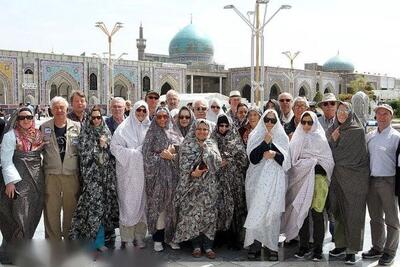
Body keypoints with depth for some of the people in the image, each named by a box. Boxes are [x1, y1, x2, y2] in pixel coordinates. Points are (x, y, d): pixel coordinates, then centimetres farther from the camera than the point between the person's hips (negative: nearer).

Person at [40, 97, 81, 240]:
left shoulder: (77, 126, 2)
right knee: (51, 209, 5)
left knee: (71, 208, 9)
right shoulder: (44, 127, 4)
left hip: (72, 174, 0)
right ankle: (53, 239, 19)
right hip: (51, 174, 0)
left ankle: (69, 237, 26)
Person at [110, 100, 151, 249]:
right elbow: (115, 147, -8)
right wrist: (134, 153, -12)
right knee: (127, 203, -3)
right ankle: (125, 237, 6)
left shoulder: (149, 128, 9)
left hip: (143, 171, 3)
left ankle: (139, 236, 14)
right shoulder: (124, 128, -1)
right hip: (128, 172, -3)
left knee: (141, 202, 5)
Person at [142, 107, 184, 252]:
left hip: (173, 174, 2)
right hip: (157, 175, -2)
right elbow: (147, 154, -3)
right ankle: (158, 239, 5)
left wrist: (171, 155, -10)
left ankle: (170, 236, 14)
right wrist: (163, 156, -9)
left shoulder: (175, 133, 11)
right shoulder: (152, 134, 4)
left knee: (171, 205, 4)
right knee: (157, 205, -3)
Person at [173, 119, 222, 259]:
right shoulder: (187, 144, 3)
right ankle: (196, 245, 11)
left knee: (209, 215, 1)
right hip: (192, 185, -2)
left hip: (209, 185, 2)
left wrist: (205, 147, -10)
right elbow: (184, 163, -4)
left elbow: (217, 162, -5)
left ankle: (208, 245, 11)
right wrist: (192, 172, -21)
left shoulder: (212, 144, 9)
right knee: (192, 214, -3)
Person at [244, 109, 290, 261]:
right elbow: (253, 158, -4)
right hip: (258, 179, 0)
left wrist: (275, 154, -15)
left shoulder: (282, 137, 9)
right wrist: (265, 142, -12)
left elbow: (286, 160, 3)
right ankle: (255, 245, 5)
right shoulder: (255, 136, 8)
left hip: (275, 181, 0)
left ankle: (272, 247, 3)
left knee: (273, 212, -4)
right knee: (256, 212, -3)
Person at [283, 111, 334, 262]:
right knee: (301, 213, 4)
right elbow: (292, 159, 15)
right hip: (300, 180, 4)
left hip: (317, 179, -3)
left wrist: (317, 168, -14)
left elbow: (328, 160, -3)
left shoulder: (320, 139, 1)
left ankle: (318, 248, 6)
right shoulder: (297, 138, 13)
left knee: (317, 214, -4)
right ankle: (304, 246, 14)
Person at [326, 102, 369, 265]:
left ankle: (352, 250, 6)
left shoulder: (357, 131, -3)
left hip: (354, 178, -4)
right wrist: (333, 140, -8)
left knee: (353, 213, -1)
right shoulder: (331, 131, 11)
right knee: (338, 212, 10)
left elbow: (360, 156, -6)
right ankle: (341, 244, 22)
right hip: (337, 177, 4)